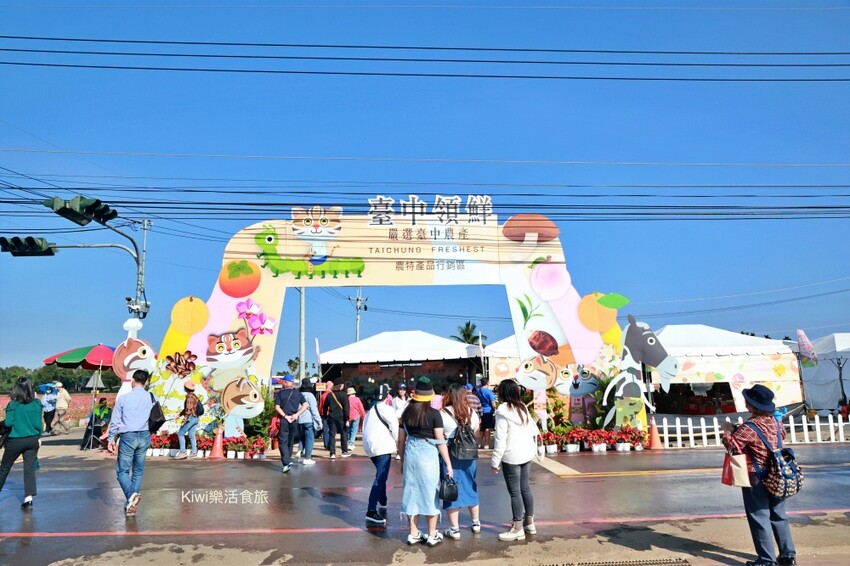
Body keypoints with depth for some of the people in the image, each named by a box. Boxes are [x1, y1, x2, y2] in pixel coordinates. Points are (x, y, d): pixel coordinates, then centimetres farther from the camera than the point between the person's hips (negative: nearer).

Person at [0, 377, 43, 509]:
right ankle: (28, 498, -7)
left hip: (16, 441, -2)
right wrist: (39, 437, 13)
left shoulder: (13, 404, -11)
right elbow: (39, 423, 2)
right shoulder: (36, 403, -1)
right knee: (30, 468, 2)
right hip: (32, 440, 3)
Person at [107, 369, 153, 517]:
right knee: (138, 470, 13)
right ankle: (132, 504, 13)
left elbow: (115, 421, -2)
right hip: (144, 436, 3)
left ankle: (131, 495, -20)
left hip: (128, 436, -3)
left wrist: (111, 439, 7)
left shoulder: (123, 398, -5)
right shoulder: (151, 398, 1)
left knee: (122, 470, 4)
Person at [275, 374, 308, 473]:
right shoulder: (298, 393, 7)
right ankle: (287, 460, 22)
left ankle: (287, 463, -13)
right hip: (294, 420, 3)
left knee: (283, 441, 0)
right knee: (290, 441, 15)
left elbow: (277, 407, -8)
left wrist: (285, 416, -9)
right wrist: (296, 415, -4)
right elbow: (305, 405, -2)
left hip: (283, 420, -3)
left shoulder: (280, 393, 1)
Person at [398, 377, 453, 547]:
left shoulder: (407, 413, 4)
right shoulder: (433, 413, -9)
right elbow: (440, 441, -10)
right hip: (428, 455, -4)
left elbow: (401, 440, 9)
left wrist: (402, 459, 21)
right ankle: (432, 535, 16)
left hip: (410, 453, 4)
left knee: (412, 492, 13)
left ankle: (413, 534, 22)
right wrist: (448, 464, -3)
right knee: (430, 493, 7)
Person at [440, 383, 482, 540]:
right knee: (471, 487, 20)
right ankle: (476, 523, 32)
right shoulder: (472, 413, 0)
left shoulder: (443, 414, -12)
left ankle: (454, 529, 11)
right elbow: (476, 433, 10)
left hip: (450, 456, -4)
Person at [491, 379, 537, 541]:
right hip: (527, 453, 7)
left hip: (511, 456, -7)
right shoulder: (523, 407, 6)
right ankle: (529, 523, 26)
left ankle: (518, 529, 7)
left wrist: (495, 460, -12)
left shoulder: (502, 410, -16)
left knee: (515, 492, 0)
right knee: (525, 488, 16)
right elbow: (534, 430, 9)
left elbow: (501, 439, -17)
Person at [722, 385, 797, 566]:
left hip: (755, 479, -7)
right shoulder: (774, 422, 3)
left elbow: (732, 445, -24)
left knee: (759, 518, 2)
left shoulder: (750, 427, -21)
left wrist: (728, 430, -6)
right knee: (778, 515, 17)